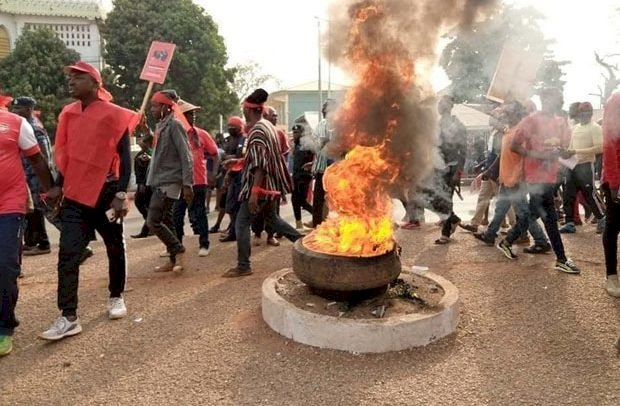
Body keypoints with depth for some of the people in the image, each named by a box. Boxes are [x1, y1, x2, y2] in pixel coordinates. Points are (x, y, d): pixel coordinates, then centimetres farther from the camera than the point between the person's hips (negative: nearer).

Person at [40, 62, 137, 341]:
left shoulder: (114, 115, -7)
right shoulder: (68, 114, 10)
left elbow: (124, 157, -9)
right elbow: (66, 154, 17)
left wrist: (121, 194, -15)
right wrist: (58, 186, 14)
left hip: (106, 193, -4)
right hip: (74, 196, 5)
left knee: (115, 249, 11)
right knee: (67, 254, -4)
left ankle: (116, 297, 31)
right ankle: (69, 317, -2)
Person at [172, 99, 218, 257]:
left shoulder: (201, 134, 1)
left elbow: (214, 153, 5)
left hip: (198, 181, -2)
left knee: (199, 214, 4)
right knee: (176, 214, 9)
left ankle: (204, 245, 14)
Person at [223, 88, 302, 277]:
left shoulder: (257, 130, -17)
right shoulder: (267, 125, 12)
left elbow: (260, 165, -23)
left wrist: (254, 192, -25)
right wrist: (239, 161, 26)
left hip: (260, 184, -10)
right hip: (270, 183, 10)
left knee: (242, 224, -3)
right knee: (272, 217, 24)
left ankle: (243, 266, 3)